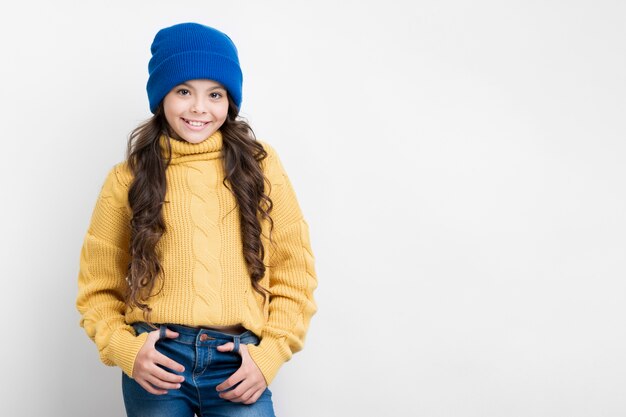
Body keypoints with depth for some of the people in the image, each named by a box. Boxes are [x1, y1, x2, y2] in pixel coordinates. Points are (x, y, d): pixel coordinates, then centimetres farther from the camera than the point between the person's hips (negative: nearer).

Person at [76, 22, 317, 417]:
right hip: (156, 362, 0)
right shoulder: (128, 179, 5)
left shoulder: (260, 166, 6)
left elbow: (294, 276, 6)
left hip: (238, 363, 0)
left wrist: (269, 354, -5)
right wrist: (125, 348, -8)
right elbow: (98, 287, 8)